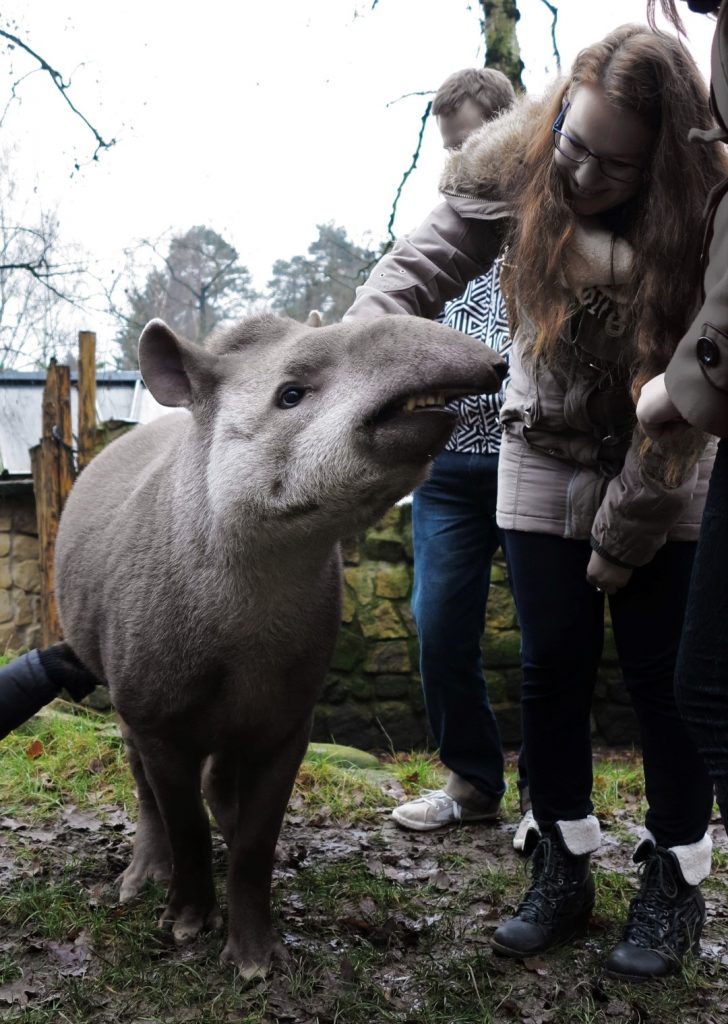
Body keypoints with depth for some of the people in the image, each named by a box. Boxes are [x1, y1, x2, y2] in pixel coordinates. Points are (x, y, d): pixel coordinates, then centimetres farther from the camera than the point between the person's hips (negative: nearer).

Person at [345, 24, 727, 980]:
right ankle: (562, 872, 20)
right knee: (551, 667, 4)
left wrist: (624, 538, -17)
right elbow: (423, 261, -14)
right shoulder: (514, 160, -14)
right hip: (544, 460, 3)